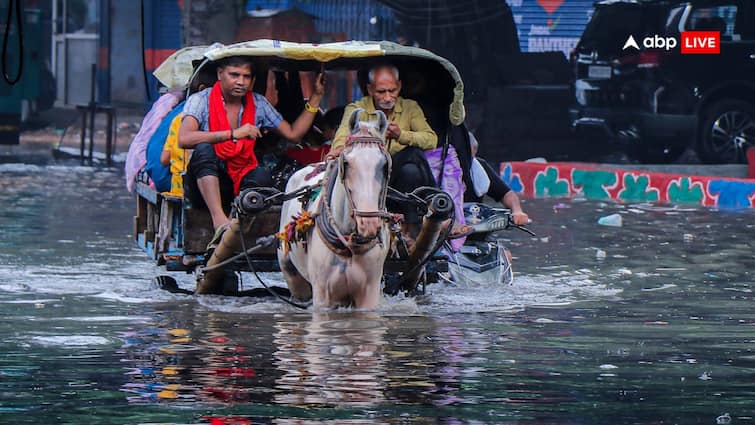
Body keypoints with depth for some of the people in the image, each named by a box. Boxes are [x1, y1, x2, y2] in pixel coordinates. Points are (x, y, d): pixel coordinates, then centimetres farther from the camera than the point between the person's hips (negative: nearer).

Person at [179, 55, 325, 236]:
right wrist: (233, 134, -29)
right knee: (204, 149, -34)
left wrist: (316, 97, 6)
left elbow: (293, 133, 10)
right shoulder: (200, 100, -6)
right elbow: (184, 139, -24)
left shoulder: (258, 104, 9)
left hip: (240, 184, 3)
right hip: (205, 180, -3)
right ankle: (219, 219, -45)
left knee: (262, 176, -29)